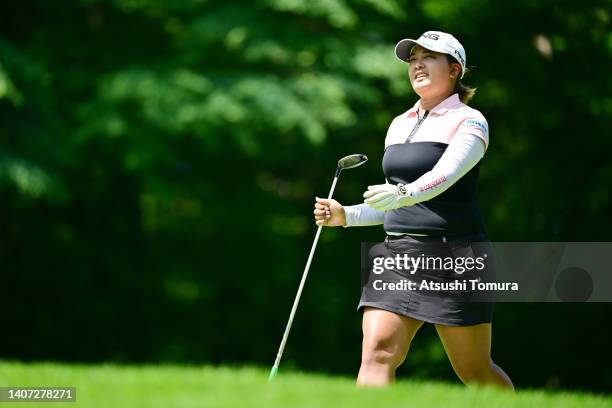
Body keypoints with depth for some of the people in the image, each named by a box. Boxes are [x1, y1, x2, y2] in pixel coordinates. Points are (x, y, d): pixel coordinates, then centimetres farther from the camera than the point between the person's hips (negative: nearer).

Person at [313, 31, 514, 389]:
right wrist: (346, 215, 7)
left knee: (475, 372, 4)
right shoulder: (399, 124, 17)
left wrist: (402, 194, -43)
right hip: (398, 252, 6)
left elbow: (444, 176, -24)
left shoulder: (469, 122, -4)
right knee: (378, 350, -14)